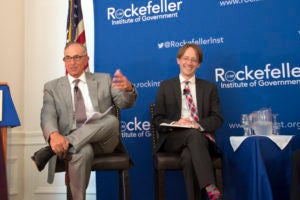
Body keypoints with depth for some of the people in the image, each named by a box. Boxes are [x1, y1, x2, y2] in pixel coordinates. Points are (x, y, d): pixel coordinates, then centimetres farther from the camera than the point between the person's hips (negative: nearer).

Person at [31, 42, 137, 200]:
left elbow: (125, 103, 4)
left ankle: (51, 150, -27)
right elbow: (48, 116, -1)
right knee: (83, 151, -37)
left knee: (112, 120, -32)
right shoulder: (52, 87, 13)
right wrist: (54, 135, -26)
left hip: (102, 140, 2)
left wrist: (128, 89, -22)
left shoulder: (104, 80, 16)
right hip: (71, 142, -2)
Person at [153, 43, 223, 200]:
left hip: (201, 137, 1)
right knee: (193, 135, -37)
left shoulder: (209, 88, 17)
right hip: (173, 138, -1)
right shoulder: (165, 86, 14)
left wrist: (198, 125, -16)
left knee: (188, 156, -36)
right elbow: (158, 119, 7)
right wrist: (174, 124, -15)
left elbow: (217, 119, 6)